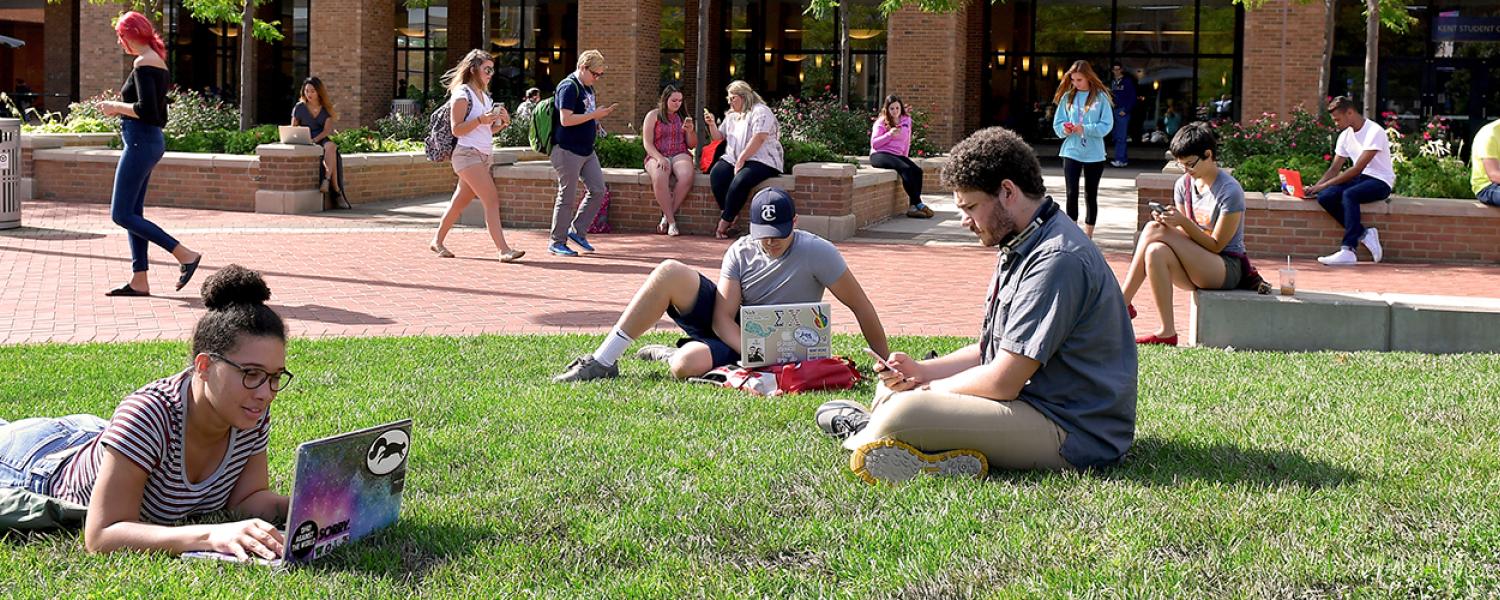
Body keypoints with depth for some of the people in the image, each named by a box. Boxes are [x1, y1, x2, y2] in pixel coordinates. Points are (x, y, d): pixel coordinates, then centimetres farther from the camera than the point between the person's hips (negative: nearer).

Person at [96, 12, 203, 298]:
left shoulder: (143, 63, -14)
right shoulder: (158, 63, 15)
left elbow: (146, 110, -23)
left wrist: (117, 106, -9)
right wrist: (120, 109, 15)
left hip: (140, 142, -10)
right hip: (151, 141, 10)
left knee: (121, 215, -7)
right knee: (133, 213, 11)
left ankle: (185, 255, -9)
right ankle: (139, 281, 11)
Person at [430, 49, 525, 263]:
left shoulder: (484, 96, 18)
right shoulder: (462, 94, -8)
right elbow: (457, 129, -13)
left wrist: (501, 122, 3)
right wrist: (482, 119, -23)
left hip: (483, 156, 9)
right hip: (467, 154, -9)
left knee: (460, 202, 14)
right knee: (492, 199, -17)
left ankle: (437, 241, 26)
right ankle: (504, 250, -23)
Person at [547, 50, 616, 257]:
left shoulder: (588, 88, 15)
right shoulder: (569, 87, -15)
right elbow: (565, 119, -24)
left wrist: (601, 115, 8)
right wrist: (594, 115, -19)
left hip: (587, 150, 9)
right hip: (568, 151, -9)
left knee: (598, 190, 7)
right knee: (567, 198, -3)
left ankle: (577, 231, 19)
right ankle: (557, 242, 7)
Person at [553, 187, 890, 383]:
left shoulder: (817, 253, -15)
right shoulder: (741, 252, -5)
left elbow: (862, 308, -10)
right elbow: (723, 318, -10)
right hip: (730, 331, 5)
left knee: (687, 366, -37)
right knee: (670, 273, -21)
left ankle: (676, 355, 4)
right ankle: (602, 362, -14)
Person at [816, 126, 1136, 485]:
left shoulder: (1057, 259, -21)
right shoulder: (1022, 248, 14)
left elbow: (1003, 381, -22)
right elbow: (990, 351, 20)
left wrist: (928, 388, -6)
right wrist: (920, 371, 5)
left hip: (1074, 436, -11)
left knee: (905, 412, -25)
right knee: (895, 386, 19)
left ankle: (865, 437, 1)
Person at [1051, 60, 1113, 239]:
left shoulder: (1100, 97, -4)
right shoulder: (1067, 97, 3)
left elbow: (1107, 125, -8)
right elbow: (1057, 123, 6)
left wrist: (1085, 129, -19)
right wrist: (1064, 129, -16)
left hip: (1094, 154, -1)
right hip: (1071, 152, 1)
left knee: (1091, 195, 9)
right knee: (1072, 193, -6)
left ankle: (1088, 234, 18)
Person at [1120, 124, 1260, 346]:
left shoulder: (1230, 192, -14)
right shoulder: (1184, 185, 7)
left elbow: (1216, 245, -14)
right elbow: (1183, 239, 10)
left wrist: (1183, 222, -25)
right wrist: (1169, 222, -12)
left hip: (1228, 269, -7)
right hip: (1195, 266, 7)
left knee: (1154, 229, -23)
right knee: (1157, 251, -27)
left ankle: (1122, 304, -14)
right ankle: (1167, 332, -29)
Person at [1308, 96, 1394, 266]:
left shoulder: (1374, 132, -16)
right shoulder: (1345, 136, 10)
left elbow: (1358, 168, -22)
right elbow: (1335, 169, 12)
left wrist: (1325, 184, -23)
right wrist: (1315, 186, -6)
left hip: (1380, 181, -7)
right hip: (1359, 179, 7)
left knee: (1349, 194, -36)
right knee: (1325, 197, -19)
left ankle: (1348, 251, -38)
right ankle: (1364, 233, -12)